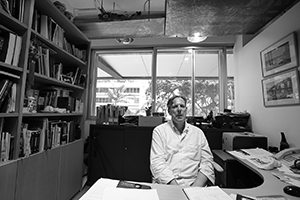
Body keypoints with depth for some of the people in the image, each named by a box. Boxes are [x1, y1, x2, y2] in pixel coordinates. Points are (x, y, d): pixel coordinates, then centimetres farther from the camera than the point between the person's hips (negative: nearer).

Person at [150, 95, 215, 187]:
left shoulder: (198, 132, 11)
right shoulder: (159, 131, 3)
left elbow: (207, 162, 6)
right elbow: (157, 163, -5)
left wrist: (196, 187, -10)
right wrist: (175, 187, -16)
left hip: (193, 183, 2)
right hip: (167, 184, -1)